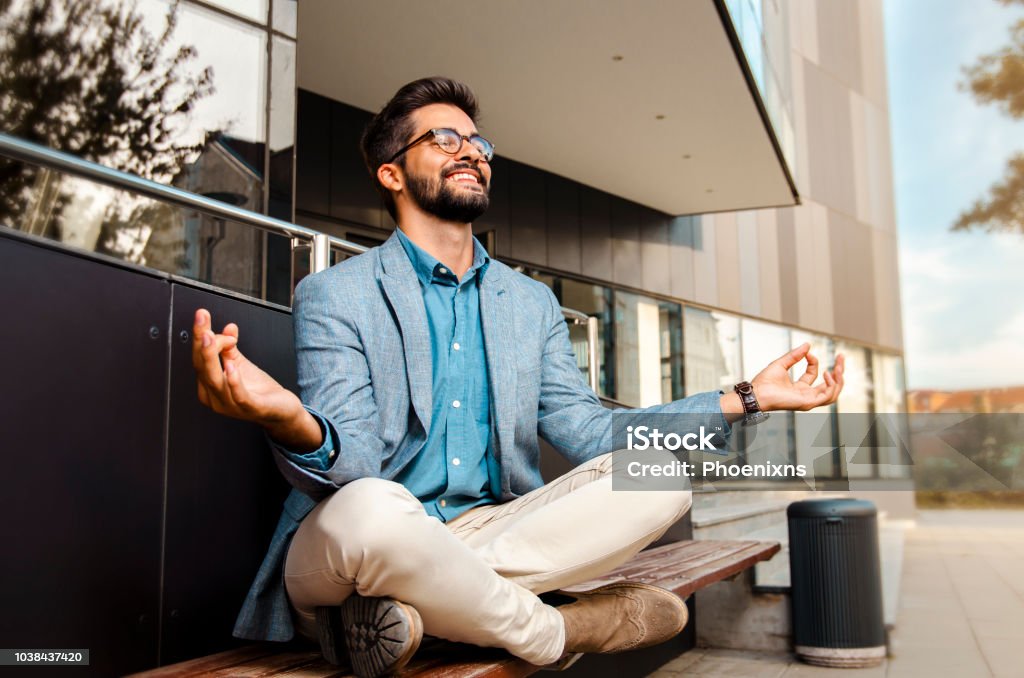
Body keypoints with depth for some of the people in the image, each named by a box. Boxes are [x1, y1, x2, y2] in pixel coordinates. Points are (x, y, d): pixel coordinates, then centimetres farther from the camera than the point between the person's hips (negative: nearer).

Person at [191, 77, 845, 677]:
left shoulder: (533, 302, 13)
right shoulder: (333, 296, -3)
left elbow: (586, 431, 6)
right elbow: (349, 464, -14)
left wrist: (746, 400, 0)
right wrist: (291, 423, -40)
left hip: (489, 532, 5)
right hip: (354, 543, -4)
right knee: (367, 510, -39)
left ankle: (407, 604, -21)